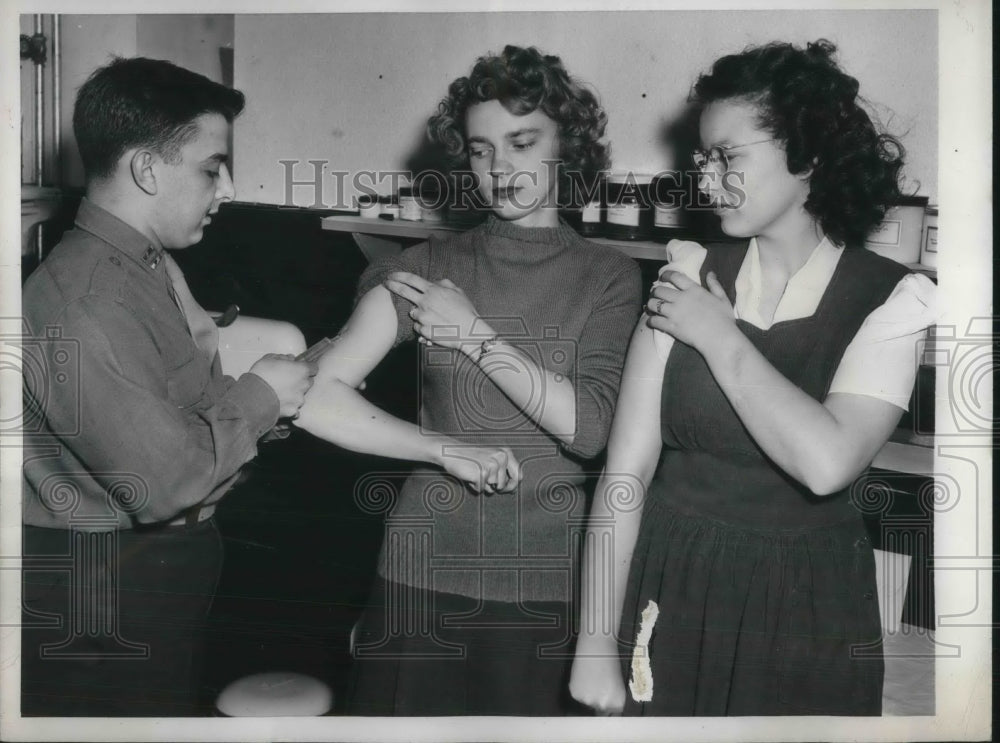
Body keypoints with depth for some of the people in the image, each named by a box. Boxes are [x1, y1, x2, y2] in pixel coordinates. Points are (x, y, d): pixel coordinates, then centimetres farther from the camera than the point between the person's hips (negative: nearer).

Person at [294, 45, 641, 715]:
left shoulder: (609, 276, 0)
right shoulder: (428, 269, 0)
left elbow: (589, 428, -13)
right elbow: (318, 400, -9)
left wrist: (476, 335, -12)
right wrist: (447, 448, -16)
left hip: (550, 573, 0)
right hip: (429, 566, 1)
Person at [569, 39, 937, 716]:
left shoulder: (892, 299, -8)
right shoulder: (689, 275, -4)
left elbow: (827, 463, -25)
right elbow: (628, 466, -8)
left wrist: (719, 336, -17)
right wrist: (597, 642, -10)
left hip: (806, 608, -1)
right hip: (670, 587, 2)